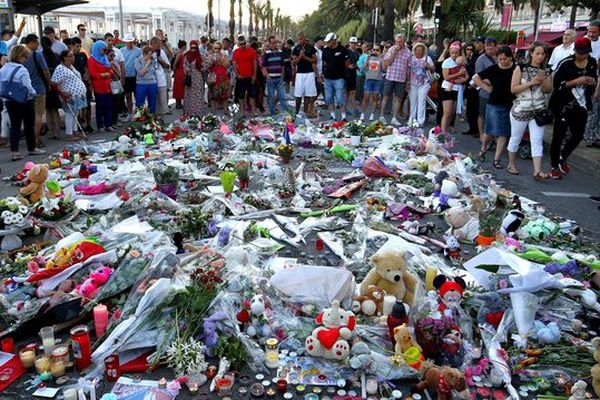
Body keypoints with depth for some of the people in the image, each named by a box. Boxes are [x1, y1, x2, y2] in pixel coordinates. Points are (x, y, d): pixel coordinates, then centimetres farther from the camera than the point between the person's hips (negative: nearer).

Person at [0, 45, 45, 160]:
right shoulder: (22, 70, -19)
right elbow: (28, 88, -17)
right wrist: (33, 93, 1)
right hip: (25, 101, -5)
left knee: (14, 126, 9)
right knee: (29, 125, 11)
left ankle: (14, 152, 3)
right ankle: (32, 148, 24)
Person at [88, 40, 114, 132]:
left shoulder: (105, 58, 19)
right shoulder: (91, 60, -6)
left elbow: (109, 70, 27)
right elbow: (92, 74, -13)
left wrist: (110, 73, 6)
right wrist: (102, 75, -21)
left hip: (107, 87, 7)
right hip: (99, 88, -7)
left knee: (109, 106, 5)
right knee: (100, 107, -2)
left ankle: (108, 125, 12)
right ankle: (100, 126, 4)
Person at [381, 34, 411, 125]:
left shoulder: (408, 52, 3)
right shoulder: (392, 49, 0)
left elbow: (408, 67, 7)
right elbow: (387, 63, -7)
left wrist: (408, 81, 5)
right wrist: (394, 52, -13)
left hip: (401, 79, 1)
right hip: (390, 77, -1)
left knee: (398, 99, 4)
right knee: (386, 97, 3)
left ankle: (394, 118, 12)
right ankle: (382, 116, 10)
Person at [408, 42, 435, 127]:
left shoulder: (427, 58, 4)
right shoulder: (411, 58, 9)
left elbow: (433, 69, 4)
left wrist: (429, 66, -17)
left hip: (424, 83, -2)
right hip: (413, 83, 3)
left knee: (422, 101, -6)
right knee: (413, 101, 8)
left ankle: (420, 121, -5)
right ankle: (412, 119, 20)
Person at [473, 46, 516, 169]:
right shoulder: (493, 69, -4)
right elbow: (476, 77, 5)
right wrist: (487, 88, 0)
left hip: (510, 105, 0)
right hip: (494, 104, 0)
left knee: (503, 133, 4)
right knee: (490, 131, 7)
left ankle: (497, 158, 12)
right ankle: (483, 150, 32)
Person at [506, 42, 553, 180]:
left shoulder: (546, 71, 7)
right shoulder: (521, 68, -3)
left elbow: (549, 90, 12)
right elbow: (513, 89, -9)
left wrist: (543, 82, -8)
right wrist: (531, 82, -18)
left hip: (539, 110, 3)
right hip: (520, 109, -2)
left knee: (537, 140, -5)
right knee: (515, 138, 10)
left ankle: (537, 171, -8)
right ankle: (511, 164, 27)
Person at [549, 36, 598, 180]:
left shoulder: (592, 63, 6)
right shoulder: (565, 63, -12)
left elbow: (594, 79, 20)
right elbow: (557, 84, -16)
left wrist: (592, 82, -4)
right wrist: (576, 81, -25)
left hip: (581, 106, 6)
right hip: (563, 106, -5)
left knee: (578, 136, 8)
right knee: (558, 136, 0)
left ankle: (562, 159, 32)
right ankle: (554, 167, 12)